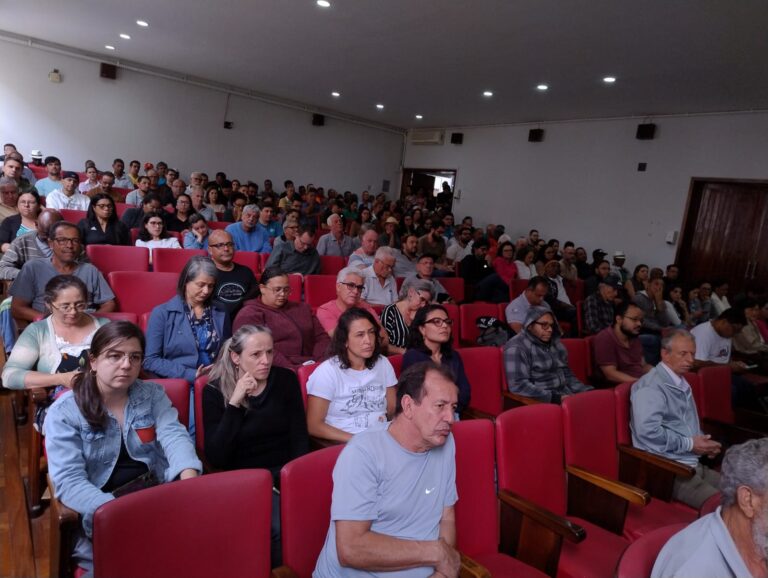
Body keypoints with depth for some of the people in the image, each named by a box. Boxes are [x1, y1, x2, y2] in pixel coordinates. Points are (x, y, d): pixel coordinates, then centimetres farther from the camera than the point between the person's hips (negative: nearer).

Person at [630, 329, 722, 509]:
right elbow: (648, 431, -26)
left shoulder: (681, 384, 17)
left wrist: (703, 441, 7)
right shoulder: (651, 386, -14)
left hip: (693, 464, 9)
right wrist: (689, 444, -15)